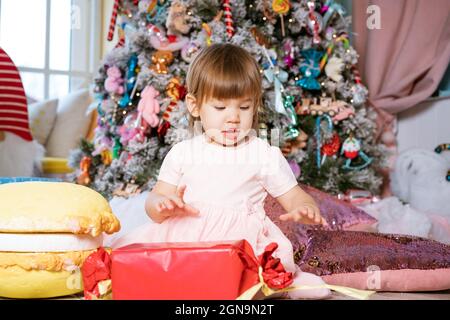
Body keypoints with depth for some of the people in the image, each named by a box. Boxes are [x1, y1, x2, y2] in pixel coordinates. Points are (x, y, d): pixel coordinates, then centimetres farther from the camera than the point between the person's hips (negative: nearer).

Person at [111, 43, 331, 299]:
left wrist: (306, 210, -16)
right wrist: (163, 205, -12)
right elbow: (154, 200, 14)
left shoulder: (265, 155, 9)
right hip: (183, 236, 2)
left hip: (242, 240, -2)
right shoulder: (182, 153, 13)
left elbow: (294, 197, 10)